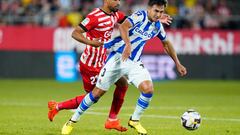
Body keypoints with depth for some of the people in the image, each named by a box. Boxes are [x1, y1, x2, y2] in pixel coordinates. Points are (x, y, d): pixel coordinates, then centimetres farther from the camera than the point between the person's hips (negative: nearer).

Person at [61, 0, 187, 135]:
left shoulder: (158, 26, 6)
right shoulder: (140, 16, -15)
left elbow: (167, 43, 23)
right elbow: (123, 27, -33)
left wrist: (178, 64, 24)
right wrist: (128, 44, -49)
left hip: (134, 63, 5)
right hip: (118, 57, -5)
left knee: (148, 89, -19)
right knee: (98, 92, 1)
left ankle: (135, 120, 4)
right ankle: (73, 121, 18)